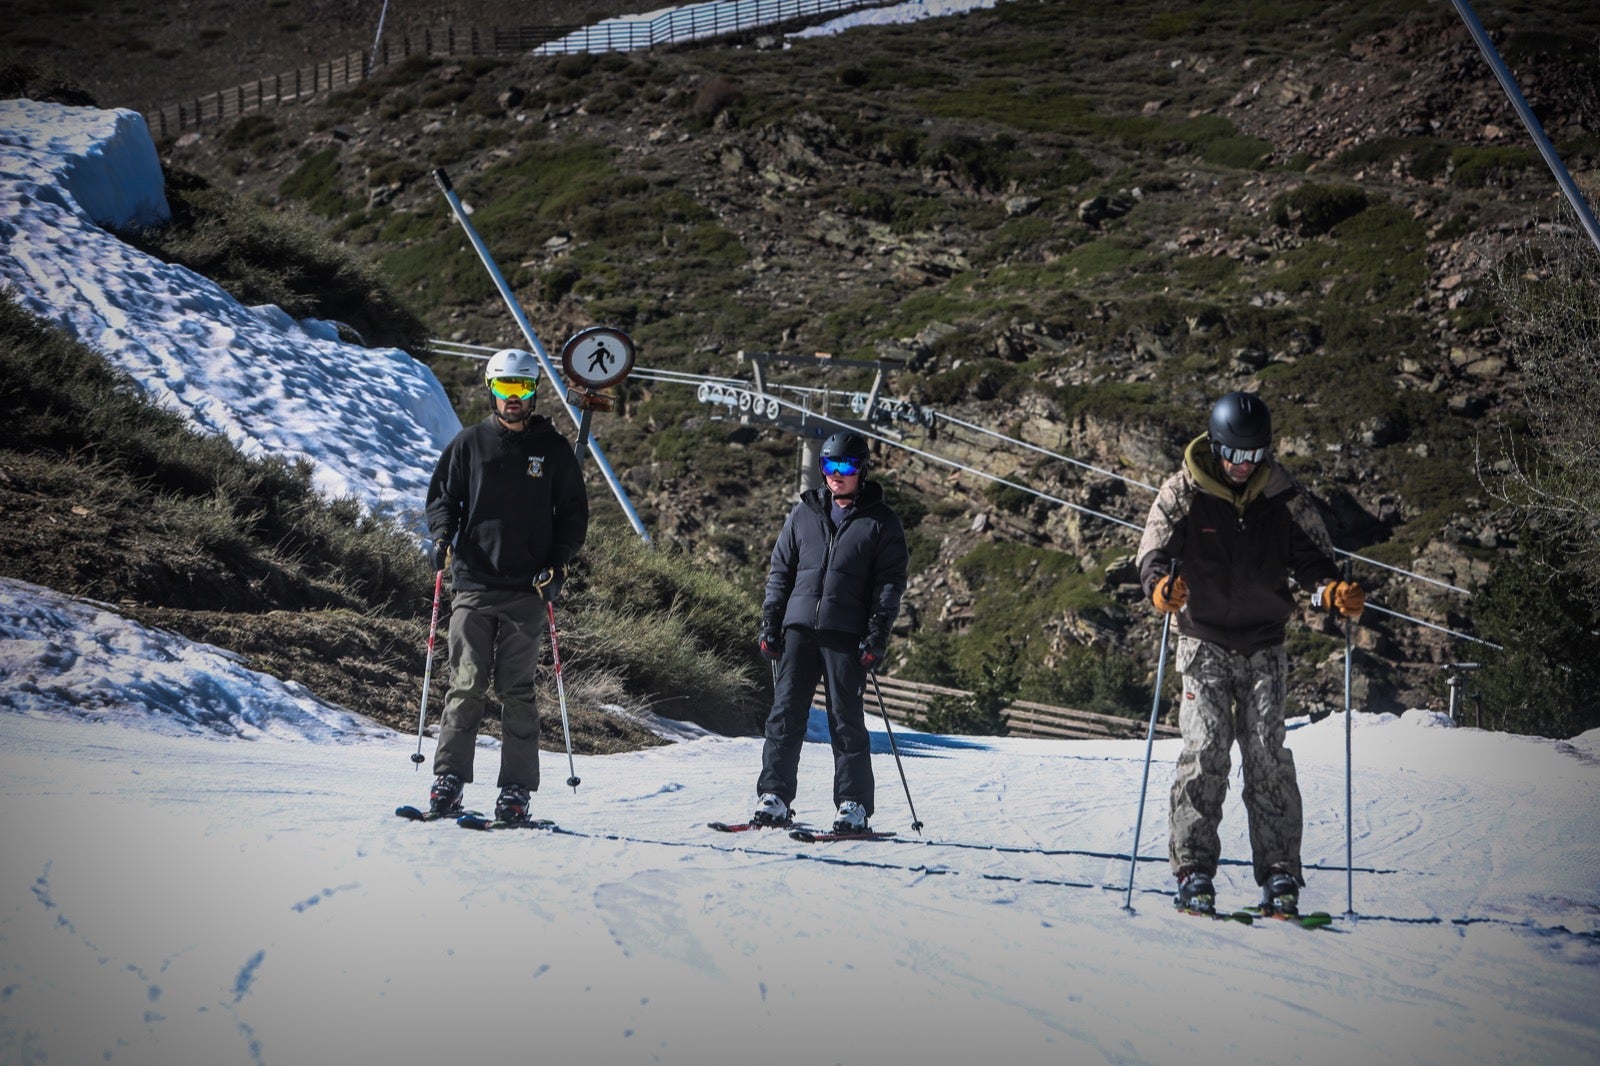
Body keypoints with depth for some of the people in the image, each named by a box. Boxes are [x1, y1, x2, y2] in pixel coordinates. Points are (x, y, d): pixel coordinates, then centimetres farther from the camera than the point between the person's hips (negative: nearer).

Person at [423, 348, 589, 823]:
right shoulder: (469, 443, 9)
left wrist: (557, 563, -1)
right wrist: (443, 536, -5)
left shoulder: (553, 449, 8)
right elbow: (442, 495, 14)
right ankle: (449, 780, -1)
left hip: (526, 589, 0)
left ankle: (516, 791, 1)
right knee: (466, 685, -5)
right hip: (473, 584, 0)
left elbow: (573, 512, 12)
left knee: (517, 691, 0)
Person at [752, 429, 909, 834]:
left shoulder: (881, 522, 5)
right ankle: (774, 796, 4)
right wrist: (770, 623, 7)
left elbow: (891, 582, 1)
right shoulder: (805, 513, 14)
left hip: (846, 634, -3)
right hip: (798, 629, 3)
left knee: (846, 720, -2)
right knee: (786, 714, 1)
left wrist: (878, 634, -9)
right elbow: (780, 570, 16)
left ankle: (853, 804, 3)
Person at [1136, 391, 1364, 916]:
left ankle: (1280, 876, -3)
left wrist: (1334, 591, -14)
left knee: (1268, 754, -6)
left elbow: (1311, 557, 8)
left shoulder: (1283, 496, 3)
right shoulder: (1183, 493, -3)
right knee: (1205, 750, -11)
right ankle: (1194, 871, -6)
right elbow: (1153, 553, -5)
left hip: (1264, 645, 1)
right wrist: (1161, 585, -29)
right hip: (1204, 641, -1)